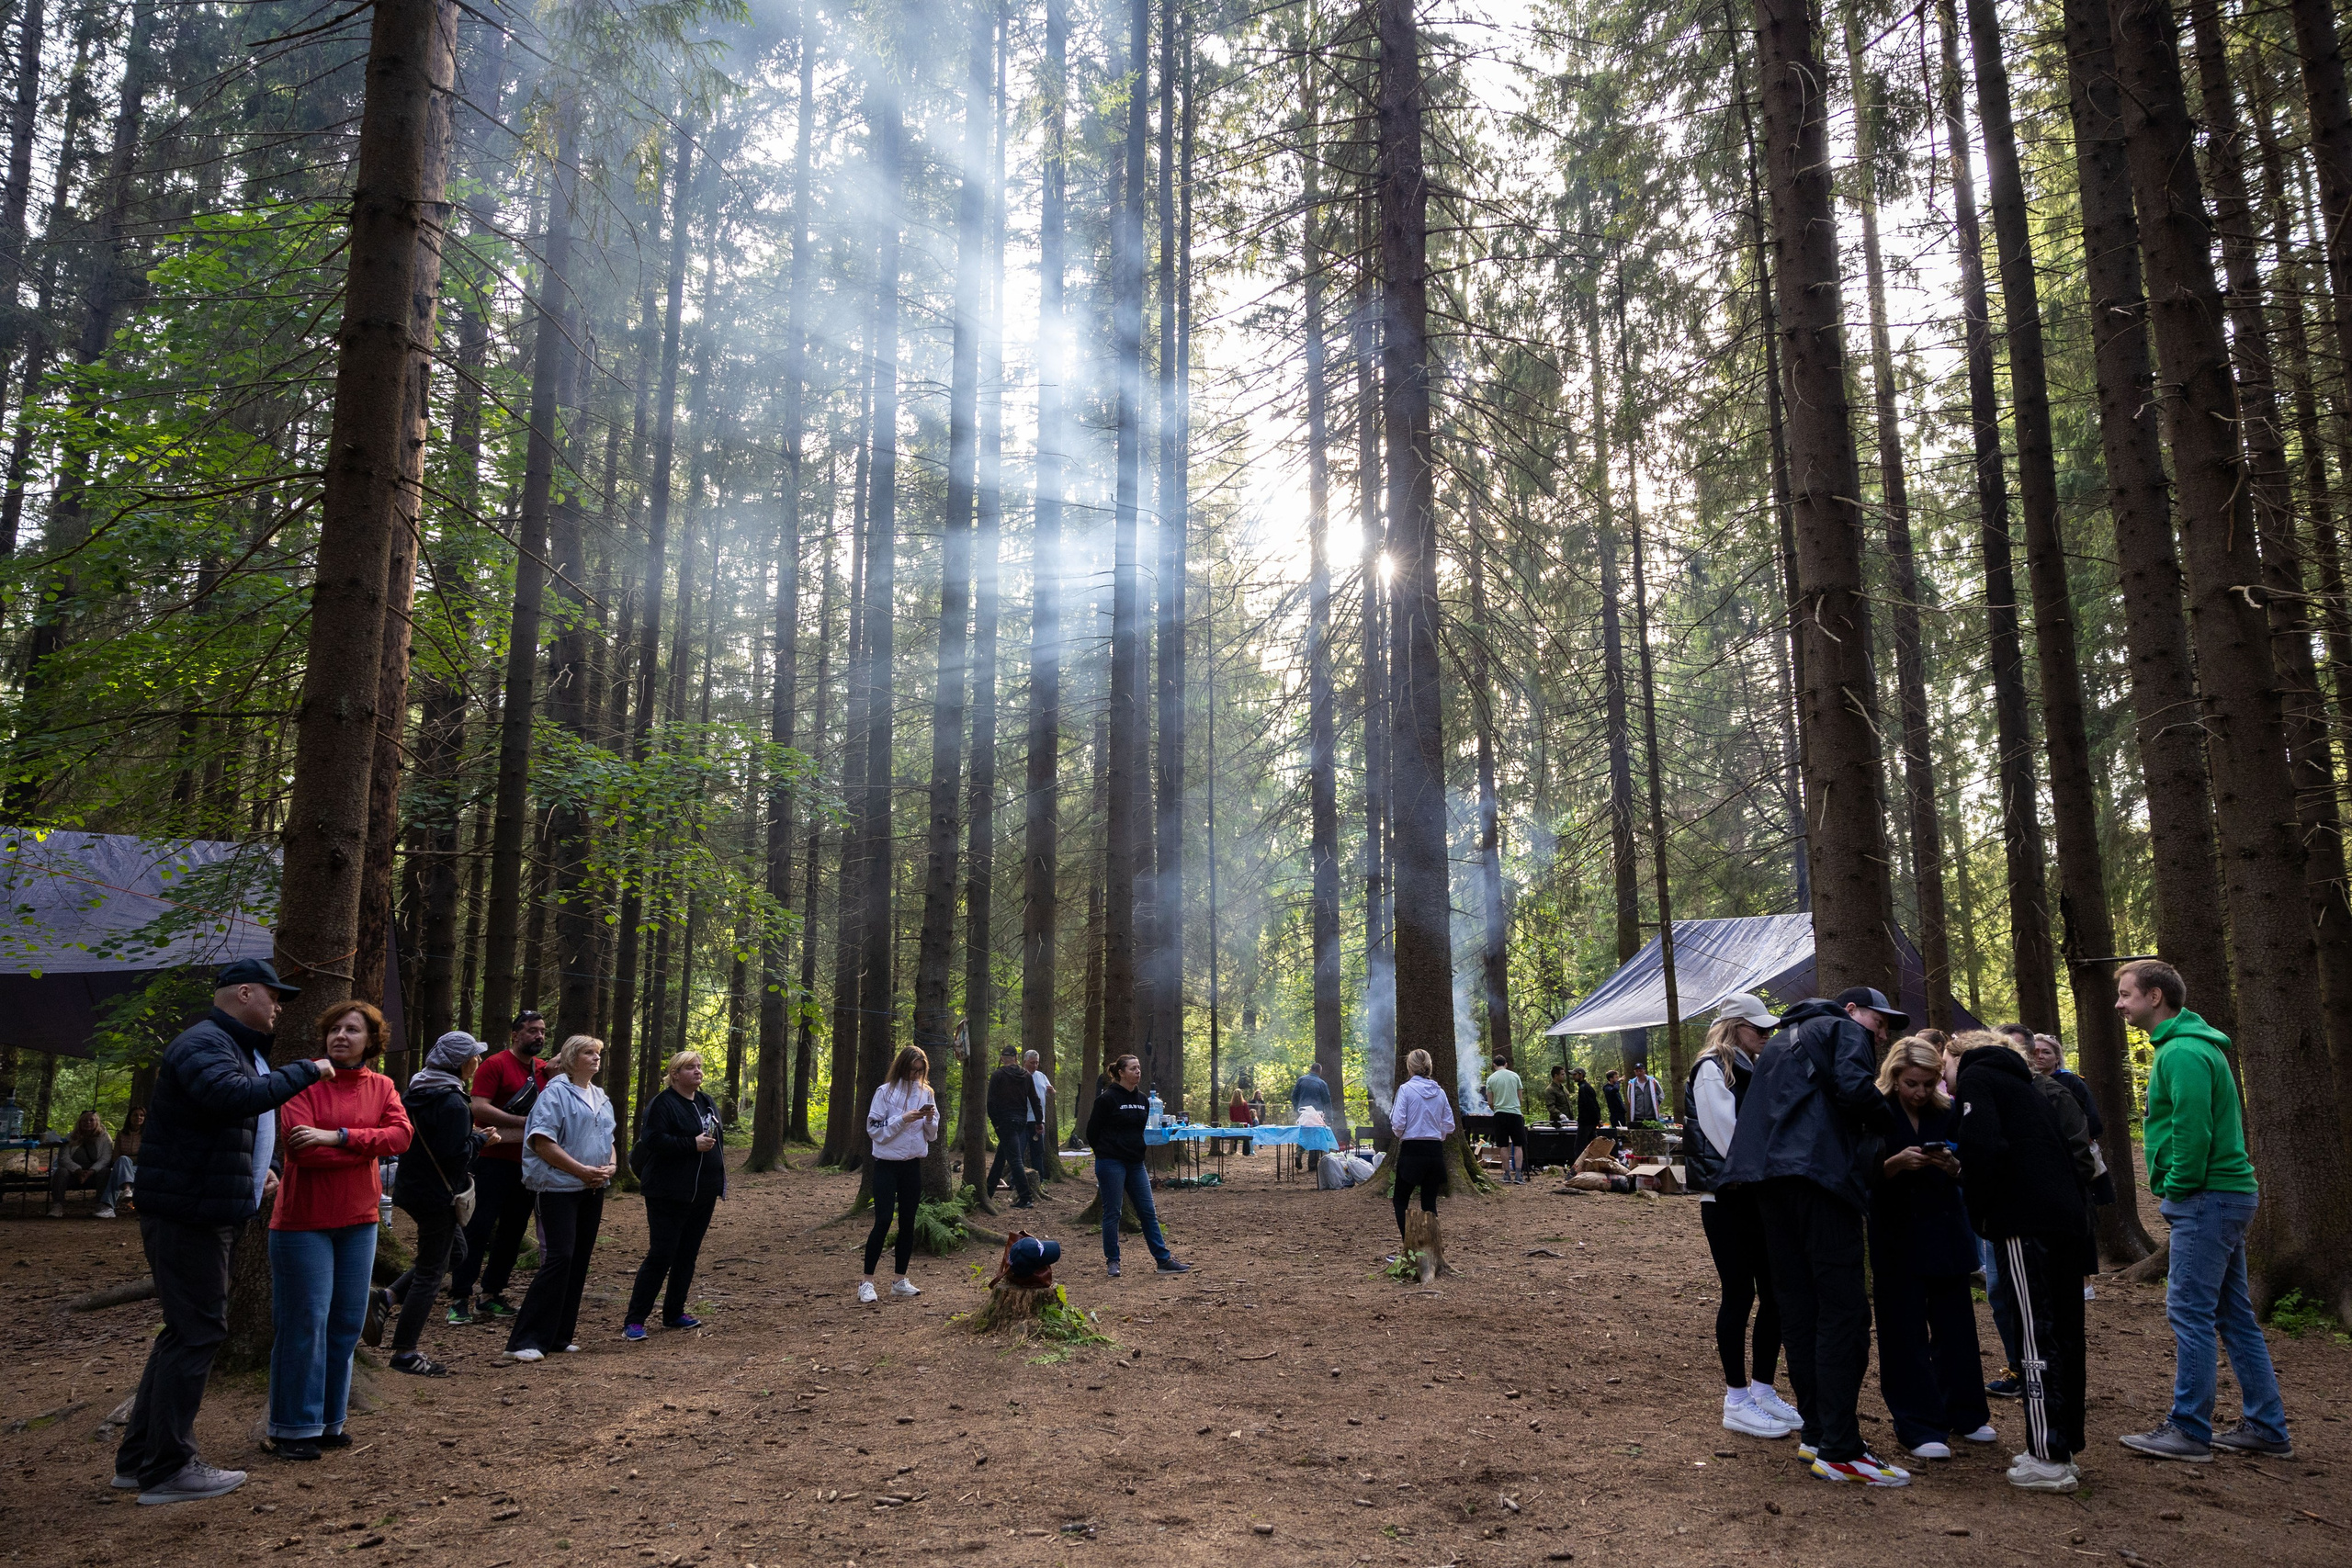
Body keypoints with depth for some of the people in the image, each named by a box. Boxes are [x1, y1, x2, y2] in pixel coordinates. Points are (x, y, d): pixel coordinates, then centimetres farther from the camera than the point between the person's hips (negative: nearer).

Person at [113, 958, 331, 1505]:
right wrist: (307, 1070, -26)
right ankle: (167, 1469, 1)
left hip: (203, 1212, 11)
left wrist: (258, 1169, 15)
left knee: (186, 1331, 16)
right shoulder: (203, 1044, -15)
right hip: (187, 1213, -11)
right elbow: (236, 1099, -35)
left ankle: (138, 1458, 24)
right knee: (197, 1331, -6)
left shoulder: (235, 1049, 20)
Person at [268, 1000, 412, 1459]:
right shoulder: (304, 1082, -7)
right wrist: (370, 1147, -12)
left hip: (359, 1220, 5)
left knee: (347, 1323, 9)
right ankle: (294, 1427, 11)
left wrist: (338, 1136, -20)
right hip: (304, 1219, -5)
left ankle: (329, 1420, 21)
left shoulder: (380, 1087, 7)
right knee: (304, 1322, -1)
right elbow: (303, 1150, -18)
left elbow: (401, 1133, -10)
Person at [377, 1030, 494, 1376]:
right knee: (430, 1272, 2)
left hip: (412, 1187, 9)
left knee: (454, 1248, 22)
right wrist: (481, 1139, -7)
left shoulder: (417, 1091, 7)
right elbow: (455, 1155, -25)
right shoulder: (453, 1103, -22)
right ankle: (405, 1354, 10)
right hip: (437, 1194, -9)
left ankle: (386, 1299, 9)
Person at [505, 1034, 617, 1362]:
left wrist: (609, 1166, 2)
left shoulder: (600, 1098, 16)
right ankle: (525, 1341, -10)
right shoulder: (555, 1093, -8)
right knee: (559, 1258, -14)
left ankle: (559, 1336, 15)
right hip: (560, 1188, -8)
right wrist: (582, 1170, -18)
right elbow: (542, 1141, -16)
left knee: (580, 1261, 7)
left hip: (592, 1190, 8)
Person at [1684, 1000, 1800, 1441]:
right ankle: (1736, 1400, 6)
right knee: (1739, 1293, -3)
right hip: (1727, 1200, -8)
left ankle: (1762, 1389, 20)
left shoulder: (1752, 1071, 17)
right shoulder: (1712, 1070, -9)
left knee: (1775, 1293, 8)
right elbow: (1728, 1138, -15)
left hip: (1758, 1197, 8)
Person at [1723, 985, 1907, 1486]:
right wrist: (1887, 1121, 3)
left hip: (1768, 1177, 8)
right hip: (1821, 1175, -8)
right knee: (1842, 1309, -8)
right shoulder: (1845, 1031, 6)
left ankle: (1816, 1435, 17)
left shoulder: (1781, 1040, 31)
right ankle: (1840, 1451, -9)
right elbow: (1855, 1089, -13)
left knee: (1798, 1308, 11)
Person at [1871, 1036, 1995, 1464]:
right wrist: (1896, 1163, -25)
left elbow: (1966, 1176, 6)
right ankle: (1920, 1427, 5)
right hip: (1895, 1236, -3)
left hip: (1946, 1232, 3)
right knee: (1904, 1331, -1)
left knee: (1955, 1324, 9)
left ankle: (1964, 1413, 26)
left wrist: (1952, 1166, -16)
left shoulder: (1947, 1114, 4)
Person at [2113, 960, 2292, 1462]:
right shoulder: (2192, 1045, 17)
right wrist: (2173, 1190, 16)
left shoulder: (2182, 1053, -17)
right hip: (2227, 1194, 11)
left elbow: (2191, 1132, -23)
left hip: (2205, 1199, -11)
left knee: (2189, 1312, -5)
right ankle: (2267, 1428, 21)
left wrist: (2177, 1190, -13)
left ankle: (2188, 1430, 1)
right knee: (2234, 1314, 14)